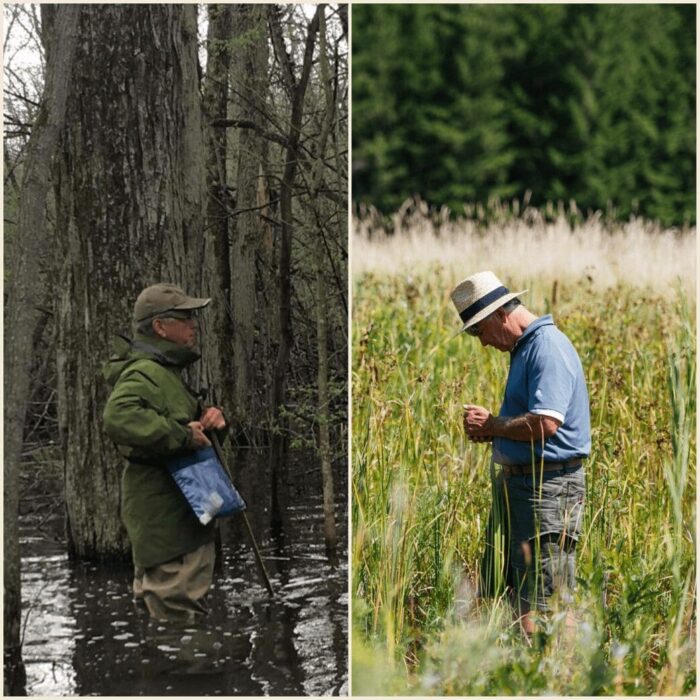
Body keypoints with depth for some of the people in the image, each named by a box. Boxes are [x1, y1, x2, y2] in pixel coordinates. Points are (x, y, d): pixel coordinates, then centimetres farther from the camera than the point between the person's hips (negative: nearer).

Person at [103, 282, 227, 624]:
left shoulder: (168, 372, 18)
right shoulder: (144, 374, -18)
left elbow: (187, 416, 34)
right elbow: (118, 418, -38)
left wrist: (210, 415, 9)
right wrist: (182, 435, -31)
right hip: (163, 515, -11)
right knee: (178, 609, -11)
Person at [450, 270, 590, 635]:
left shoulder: (548, 348, -16)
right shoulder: (524, 349, 17)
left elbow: (545, 424, -27)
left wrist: (491, 424, -11)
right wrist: (491, 433, 7)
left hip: (548, 487, -11)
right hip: (515, 482, 11)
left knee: (544, 598, -9)